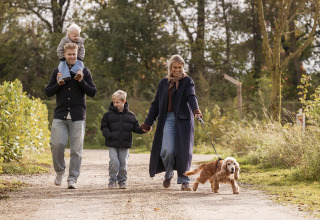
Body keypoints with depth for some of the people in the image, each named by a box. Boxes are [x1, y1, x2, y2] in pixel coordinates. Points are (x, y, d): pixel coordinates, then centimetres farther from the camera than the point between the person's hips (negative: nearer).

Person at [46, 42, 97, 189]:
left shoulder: (84, 72, 7)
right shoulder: (57, 71, 10)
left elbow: (93, 92, 3)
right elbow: (48, 92, 9)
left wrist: (81, 82, -11)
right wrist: (58, 83, -8)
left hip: (78, 117, -1)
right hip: (60, 116, 1)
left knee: (76, 149, -2)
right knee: (57, 144, -12)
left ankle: (72, 179, 5)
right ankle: (60, 171, 11)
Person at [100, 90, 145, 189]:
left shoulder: (130, 115, 6)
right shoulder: (109, 114, 3)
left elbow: (136, 128, 10)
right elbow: (104, 126, 6)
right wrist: (108, 134, -12)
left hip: (125, 144, 1)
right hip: (112, 144, -1)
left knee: (123, 163, 3)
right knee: (114, 162, -12)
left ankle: (122, 181, 19)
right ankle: (112, 181, 2)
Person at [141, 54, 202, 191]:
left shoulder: (187, 82, 3)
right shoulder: (164, 83, 13)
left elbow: (191, 97, -17)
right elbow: (156, 104, 17)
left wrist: (196, 110, -37)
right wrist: (147, 123, 14)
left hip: (183, 120, -2)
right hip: (167, 120, 2)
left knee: (183, 151, -7)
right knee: (167, 150, -11)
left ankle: (184, 181, 5)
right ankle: (168, 174, 17)